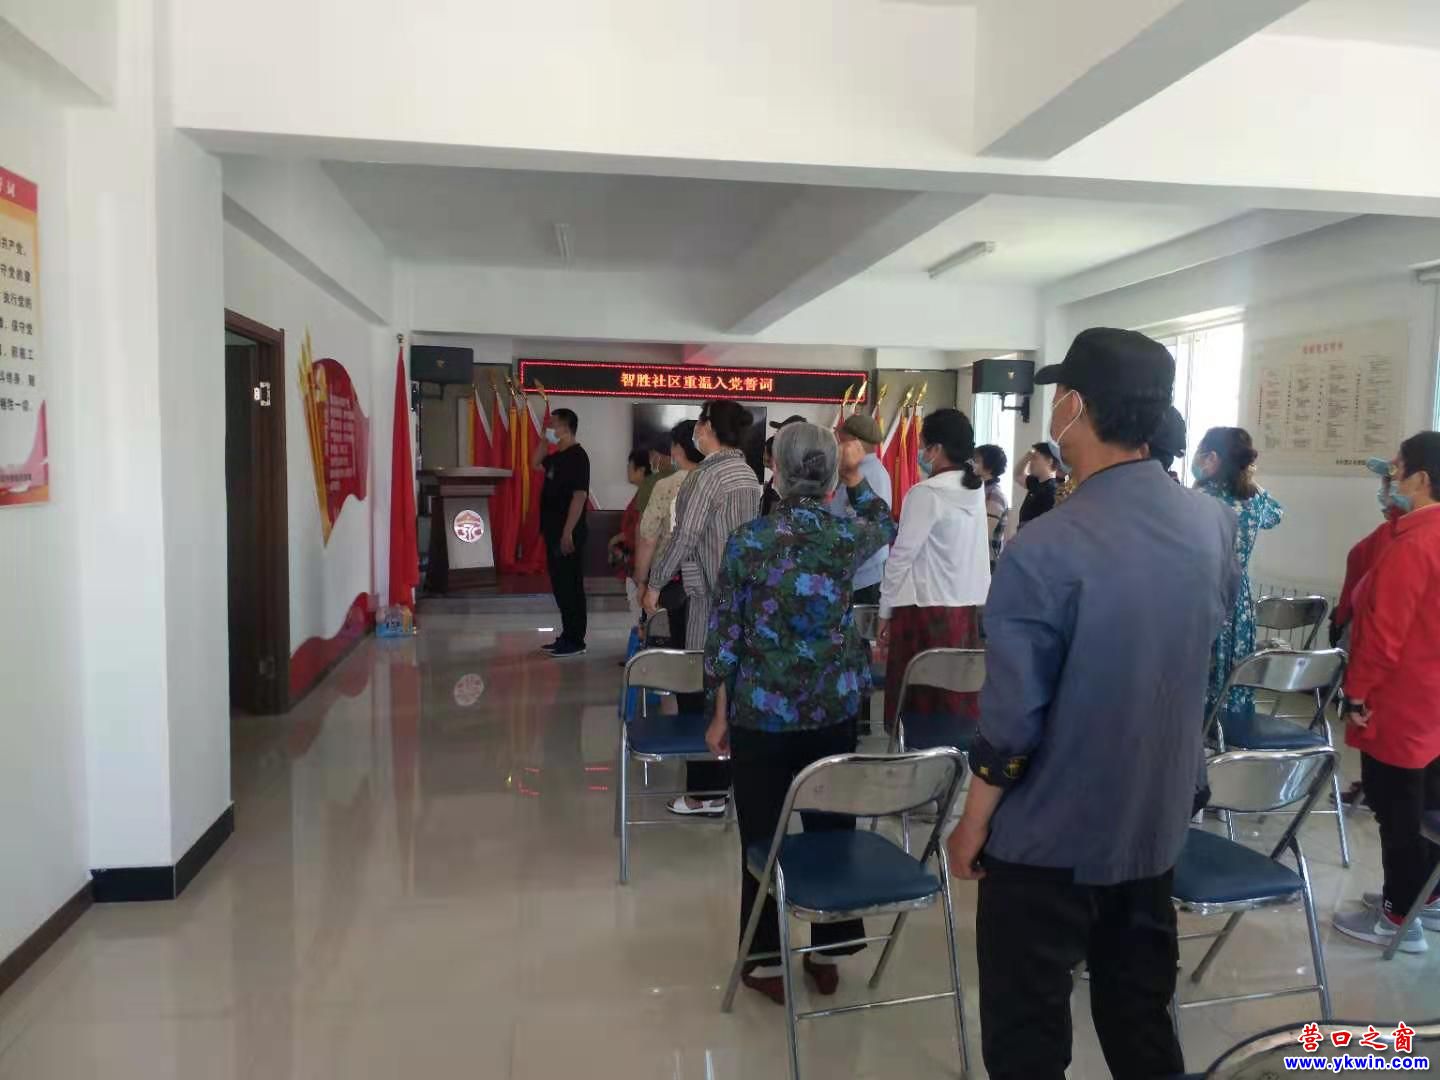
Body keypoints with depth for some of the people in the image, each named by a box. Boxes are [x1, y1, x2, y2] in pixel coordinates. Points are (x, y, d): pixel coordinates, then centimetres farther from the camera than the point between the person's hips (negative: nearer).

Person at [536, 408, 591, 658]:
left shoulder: (577, 456, -14)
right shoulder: (557, 456, 14)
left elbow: (579, 495, -19)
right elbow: (535, 462, 32)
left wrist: (568, 532, -22)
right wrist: (545, 439, 16)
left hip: (568, 533, -9)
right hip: (553, 531, 9)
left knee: (571, 586, -4)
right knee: (560, 585, 13)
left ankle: (575, 641, 1)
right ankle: (567, 636, 20)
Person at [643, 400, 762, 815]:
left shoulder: (708, 474, -14)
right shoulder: (748, 473, 11)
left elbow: (685, 536, -16)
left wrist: (654, 584, -7)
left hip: (709, 594, -8)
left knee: (699, 686, -3)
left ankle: (707, 790, 1)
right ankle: (728, 774, 24)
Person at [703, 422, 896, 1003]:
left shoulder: (749, 539, -11)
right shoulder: (848, 536, -5)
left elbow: (725, 632, -7)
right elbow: (885, 527, 21)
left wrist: (720, 714, 2)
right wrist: (858, 477, 19)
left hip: (762, 711, -2)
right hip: (834, 708, 2)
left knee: (763, 835, 10)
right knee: (830, 826, 15)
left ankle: (768, 960, 22)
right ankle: (826, 951, 29)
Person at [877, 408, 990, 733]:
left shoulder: (925, 494, -13)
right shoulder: (975, 490, 8)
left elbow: (902, 556, -12)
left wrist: (885, 611, -4)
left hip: (927, 608, -7)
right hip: (967, 606, 7)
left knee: (921, 699, 0)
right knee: (958, 696, 12)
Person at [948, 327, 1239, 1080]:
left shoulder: (1046, 549, -25)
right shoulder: (1214, 526, -5)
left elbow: (1011, 719, -21)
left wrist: (973, 824, -8)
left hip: (1052, 834, -6)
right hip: (1158, 820, 6)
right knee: (1140, 1011, 23)